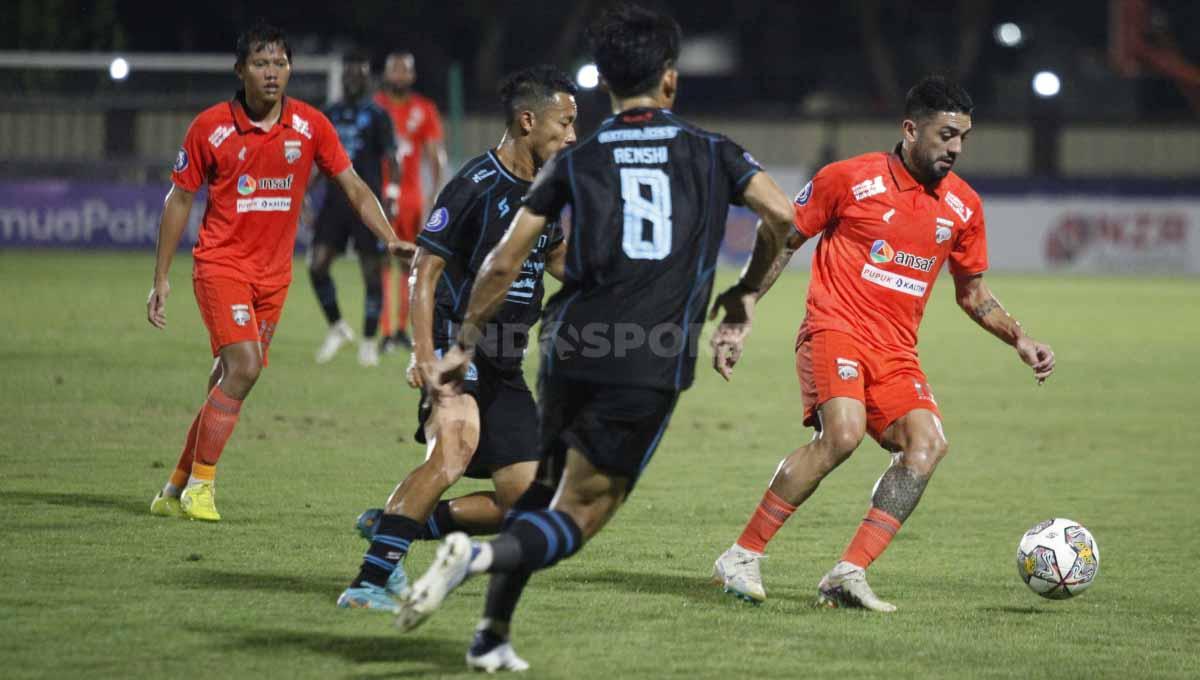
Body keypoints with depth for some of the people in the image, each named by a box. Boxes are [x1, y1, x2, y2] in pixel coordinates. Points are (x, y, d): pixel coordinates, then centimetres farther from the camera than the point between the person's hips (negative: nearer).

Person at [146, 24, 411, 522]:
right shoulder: (210, 127, -7)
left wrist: (390, 238, -12)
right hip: (220, 262, -4)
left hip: (274, 272, 4)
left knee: (229, 382, 6)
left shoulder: (310, 126, -1)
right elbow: (179, 200, 2)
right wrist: (161, 278, 0)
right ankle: (199, 487, -9)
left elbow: (354, 188, 3)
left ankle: (175, 492, 18)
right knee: (244, 366, -20)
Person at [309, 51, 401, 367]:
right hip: (335, 200, 4)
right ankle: (337, 328, 11)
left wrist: (391, 197, -16)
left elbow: (391, 160, -5)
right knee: (317, 265, -7)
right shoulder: (330, 115, 12)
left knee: (372, 271, -1)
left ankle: (369, 342, 9)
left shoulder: (377, 116, -2)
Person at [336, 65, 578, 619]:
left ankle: (398, 528, 18)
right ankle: (369, 582, -33)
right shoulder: (476, 185, -12)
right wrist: (423, 354, -24)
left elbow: (560, 261, 30)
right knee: (457, 444, -34)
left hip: (504, 366, 8)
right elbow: (426, 267, -13)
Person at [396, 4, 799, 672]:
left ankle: (493, 636, 17)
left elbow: (505, 262, 6)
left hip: (571, 351, 3)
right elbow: (783, 216, 0)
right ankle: (478, 555, -28)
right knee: (577, 516, 0)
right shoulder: (710, 152, 8)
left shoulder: (575, 161, 10)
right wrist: (746, 294, 16)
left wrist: (464, 345, 15)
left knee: (544, 488, 23)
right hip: (652, 371, -3)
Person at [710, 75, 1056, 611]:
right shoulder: (850, 179, -4)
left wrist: (1020, 340, 8)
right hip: (835, 327, -6)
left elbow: (973, 292, 22)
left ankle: (847, 575, -16)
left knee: (927, 443, -18)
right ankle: (741, 557, -19)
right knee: (843, 433, -29)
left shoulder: (963, 206, 9)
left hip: (896, 351, 6)